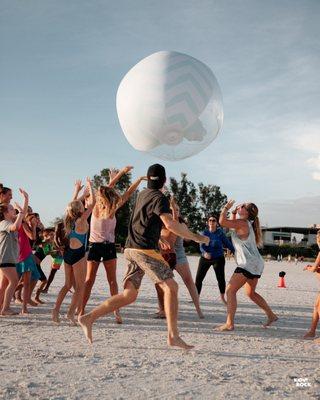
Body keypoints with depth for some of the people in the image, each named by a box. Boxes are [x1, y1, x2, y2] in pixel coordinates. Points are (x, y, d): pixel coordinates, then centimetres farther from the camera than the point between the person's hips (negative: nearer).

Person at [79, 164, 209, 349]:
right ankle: (173, 335, -14)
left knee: (129, 295, 8)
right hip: (145, 249, -9)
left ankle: (89, 318, 5)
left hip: (132, 249, 9)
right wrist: (195, 237, -14)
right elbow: (170, 224, -22)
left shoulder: (142, 194, 20)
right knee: (171, 286, -9)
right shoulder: (159, 198, -8)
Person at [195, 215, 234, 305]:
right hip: (205, 258, 2)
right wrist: (205, 253, -31)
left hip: (218, 258, -1)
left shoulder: (220, 232, -3)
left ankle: (223, 298, 17)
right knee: (198, 278, -2)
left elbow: (227, 243, -6)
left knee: (221, 278, -4)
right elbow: (201, 246, -9)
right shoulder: (204, 232, 0)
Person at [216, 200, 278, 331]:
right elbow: (233, 225, 34)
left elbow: (222, 221, -21)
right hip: (256, 263, 10)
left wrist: (226, 208, -5)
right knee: (251, 293, 24)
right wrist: (233, 213, 20)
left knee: (230, 291, -9)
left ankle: (229, 324, -11)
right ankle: (271, 315, 30)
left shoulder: (242, 223, -13)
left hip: (248, 264, -10)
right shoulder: (246, 224, 16)